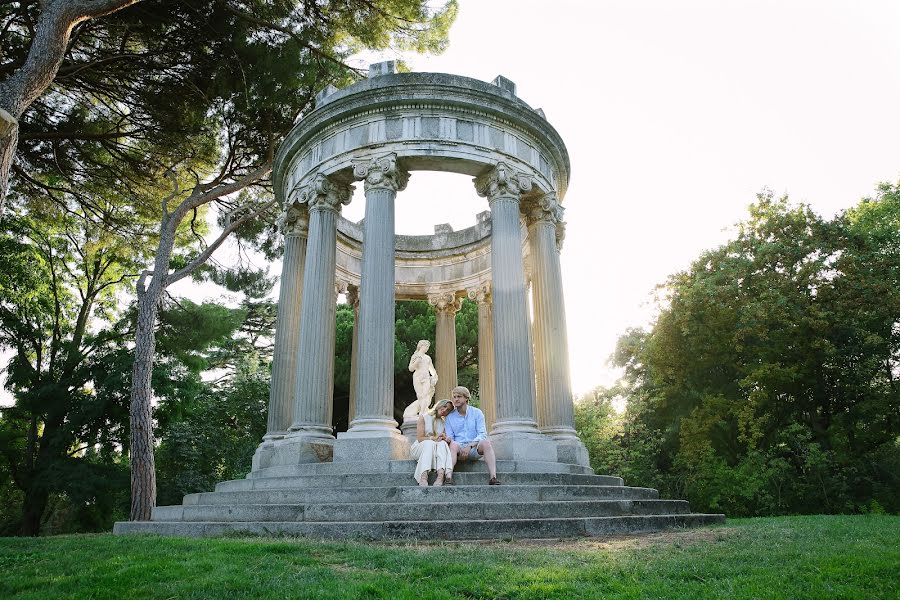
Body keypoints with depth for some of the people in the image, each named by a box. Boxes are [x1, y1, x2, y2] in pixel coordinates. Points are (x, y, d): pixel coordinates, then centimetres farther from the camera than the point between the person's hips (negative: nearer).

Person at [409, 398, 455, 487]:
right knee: (429, 443, -35)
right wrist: (433, 438, -23)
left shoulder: (444, 422, 12)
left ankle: (441, 475, -53)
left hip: (436, 450, 3)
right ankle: (423, 477, -52)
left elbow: (446, 440, 1)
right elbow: (420, 438, -7)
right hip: (419, 448, -2)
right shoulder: (424, 417, 1)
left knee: (442, 443, -30)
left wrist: (444, 438, -22)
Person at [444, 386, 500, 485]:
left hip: (475, 448, 0)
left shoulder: (477, 412, 8)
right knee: (453, 445, -34)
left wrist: (470, 446, -18)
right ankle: (448, 478, -51)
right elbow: (450, 437, 9)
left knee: (486, 442, -32)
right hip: (459, 448, 0)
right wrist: (448, 439, -17)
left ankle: (493, 477, -42)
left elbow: (482, 434, -1)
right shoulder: (450, 417, 13)